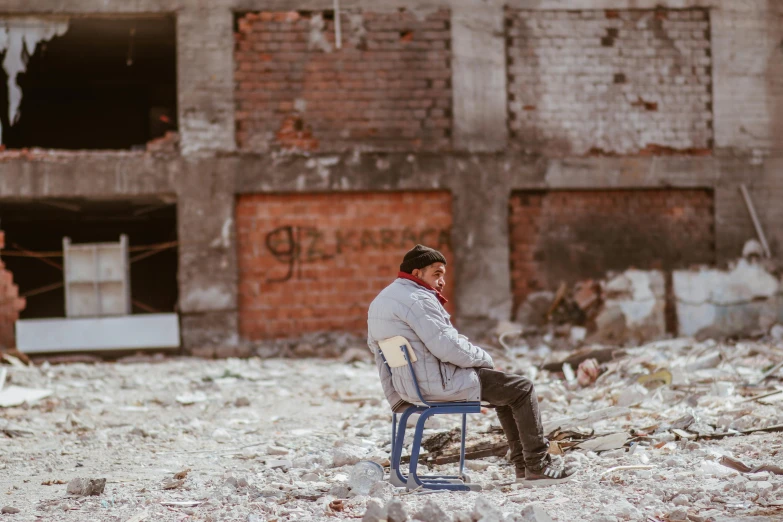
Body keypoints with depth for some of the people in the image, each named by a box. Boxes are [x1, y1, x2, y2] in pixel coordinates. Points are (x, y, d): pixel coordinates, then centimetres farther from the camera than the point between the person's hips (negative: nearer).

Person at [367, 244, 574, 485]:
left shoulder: (380, 301, 14)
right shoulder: (418, 299, -18)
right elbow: (447, 347, -24)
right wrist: (484, 358, -5)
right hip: (437, 383, -11)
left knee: (507, 386, 24)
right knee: (522, 388, -2)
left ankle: (523, 464, 25)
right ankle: (538, 467, 3)